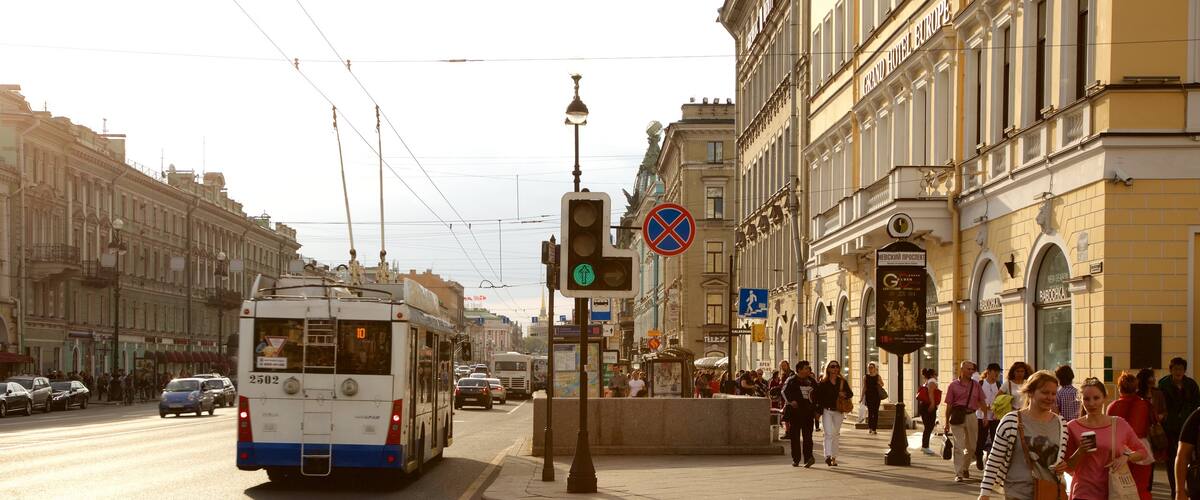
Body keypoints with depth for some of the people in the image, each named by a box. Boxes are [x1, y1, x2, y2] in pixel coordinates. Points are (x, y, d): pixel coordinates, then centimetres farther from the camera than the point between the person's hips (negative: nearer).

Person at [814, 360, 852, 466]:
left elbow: (850, 393, 11)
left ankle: (834, 458, 17)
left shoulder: (842, 382, 8)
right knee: (829, 433, -16)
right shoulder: (822, 382, 0)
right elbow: (818, 397, -3)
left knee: (836, 434, 9)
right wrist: (818, 411, -10)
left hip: (838, 411, 3)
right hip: (826, 410, -3)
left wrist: (844, 395, -12)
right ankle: (828, 456, -22)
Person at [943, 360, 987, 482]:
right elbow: (949, 405, 1)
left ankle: (965, 468, 33)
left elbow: (982, 402, 13)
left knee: (971, 446, 11)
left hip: (971, 416, 4)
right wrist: (947, 423, -1)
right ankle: (958, 474, -9)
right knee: (959, 446, -9)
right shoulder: (953, 385, 0)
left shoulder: (976, 385, 9)